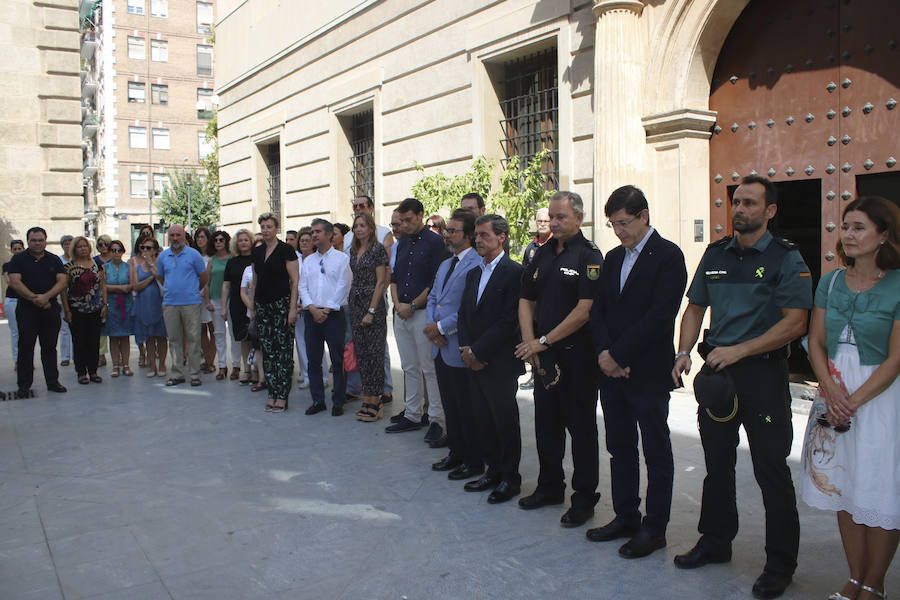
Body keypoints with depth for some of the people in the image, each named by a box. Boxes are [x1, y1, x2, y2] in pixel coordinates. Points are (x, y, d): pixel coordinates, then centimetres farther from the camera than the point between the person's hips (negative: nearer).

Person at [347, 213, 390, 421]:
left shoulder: (378, 249, -7)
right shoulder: (353, 250, 14)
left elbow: (381, 282, -11)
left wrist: (371, 311, -15)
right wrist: (352, 303, 11)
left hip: (373, 305, -7)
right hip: (355, 306, 7)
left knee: (373, 355, -5)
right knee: (361, 354, 8)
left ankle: (374, 402, 1)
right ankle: (367, 400, 14)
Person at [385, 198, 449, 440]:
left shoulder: (435, 242, -7)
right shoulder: (402, 243, 16)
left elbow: (436, 282, -12)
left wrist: (412, 305, -11)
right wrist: (397, 303, 0)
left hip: (424, 312, -7)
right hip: (401, 312, 7)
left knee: (430, 368, -3)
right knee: (410, 368, 12)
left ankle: (437, 420, 4)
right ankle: (412, 416, 21)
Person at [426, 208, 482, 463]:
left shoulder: (476, 265, -15)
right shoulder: (445, 265, 17)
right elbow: (432, 298, 17)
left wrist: (441, 327, -16)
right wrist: (430, 325, -2)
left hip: (460, 348, -9)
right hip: (441, 346, 9)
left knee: (466, 408, 2)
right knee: (449, 404, 17)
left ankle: (474, 462, 16)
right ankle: (457, 453, 31)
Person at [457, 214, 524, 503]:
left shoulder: (514, 272, -11)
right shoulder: (473, 273, 14)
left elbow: (509, 321, -17)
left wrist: (478, 351, -15)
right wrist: (466, 349, -1)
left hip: (500, 363, -7)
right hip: (474, 361, 7)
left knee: (505, 421, 4)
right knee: (482, 420, 13)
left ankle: (510, 479, 18)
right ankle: (494, 471, 28)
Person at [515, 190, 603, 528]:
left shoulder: (589, 256, -9)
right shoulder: (543, 254, 11)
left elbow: (584, 311, -17)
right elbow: (526, 300, 13)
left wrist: (544, 341, -14)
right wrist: (530, 343, -1)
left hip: (577, 354, -6)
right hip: (544, 356, 6)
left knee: (581, 426, 4)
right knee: (546, 421, 14)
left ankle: (584, 499, 16)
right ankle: (550, 487, 31)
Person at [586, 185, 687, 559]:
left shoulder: (668, 255, -9)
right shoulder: (613, 258, 13)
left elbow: (660, 314, -18)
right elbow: (598, 308, 9)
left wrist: (619, 355, -16)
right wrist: (604, 352, -7)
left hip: (649, 373, -7)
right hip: (611, 372, 7)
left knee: (656, 452, 7)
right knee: (620, 448, 15)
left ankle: (654, 528, 18)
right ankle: (625, 517, 29)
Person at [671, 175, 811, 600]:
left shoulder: (786, 258, -7)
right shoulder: (715, 254, 9)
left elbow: (794, 323, -14)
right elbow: (695, 308, 14)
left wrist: (738, 350, -20)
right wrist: (684, 352, -1)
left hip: (762, 373, -5)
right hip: (715, 371, 5)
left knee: (771, 470, 2)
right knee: (717, 463, 15)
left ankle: (780, 565, 18)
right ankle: (715, 542, 32)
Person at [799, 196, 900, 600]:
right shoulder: (831, 282, 6)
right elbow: (816, 343, 5)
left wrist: (854, 401, -15)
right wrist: (831, 391, -9)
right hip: (834, 395, 5)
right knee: (842, 489, 11)